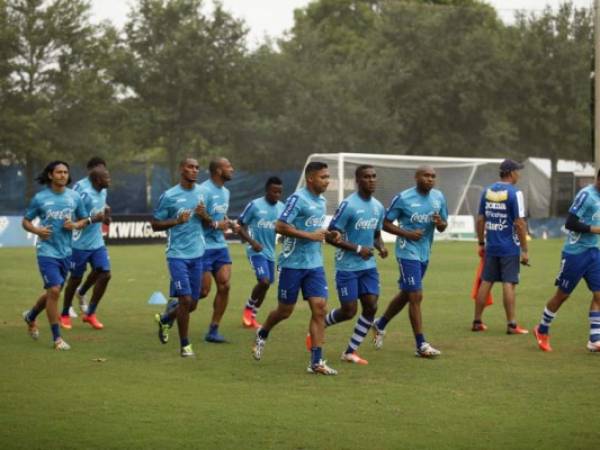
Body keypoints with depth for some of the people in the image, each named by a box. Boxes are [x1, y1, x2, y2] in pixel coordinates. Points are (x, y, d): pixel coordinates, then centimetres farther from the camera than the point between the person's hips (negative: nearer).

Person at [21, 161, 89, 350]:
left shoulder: (74, 197, 2)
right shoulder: (40, 198, -5)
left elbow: (84, 220, 12)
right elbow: (26, 221, 4)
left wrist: (75, 225, -10)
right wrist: (37, 230, -17)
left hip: (65, 252, 4)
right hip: (47, 251, -4)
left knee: (53, 292, 16)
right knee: (54, 291, -13)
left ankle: (30, 316, 44)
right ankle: (57, 338, -4)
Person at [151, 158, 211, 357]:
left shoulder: (201, 192, 8)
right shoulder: (169, 196, -7)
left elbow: (208, 221, 18)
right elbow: (155, 225, -2)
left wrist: (204, 216, -6)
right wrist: (177, 221, -17)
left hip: (197, 255, 5)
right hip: (178, 255, -5)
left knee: (192, 303, 9)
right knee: (185, 300, -11)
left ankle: (164, 320, 37)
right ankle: (184, 345, 3)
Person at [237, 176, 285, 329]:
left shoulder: (282, 208, 4)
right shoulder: (255, 205, -11)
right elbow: (240, 226, -6)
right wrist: (252, 242, -18)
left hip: (270, 252, 6)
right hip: (256, 251, -6)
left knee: (266, 284, 11)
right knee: (264, 281, -20)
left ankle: (252, 316, 28)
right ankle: (248, 308, 5)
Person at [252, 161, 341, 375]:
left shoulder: (321, 202, 12)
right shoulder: (298, 199, -14)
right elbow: (280, 226, -20)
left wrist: (328, 235, 6)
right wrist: (310, 235, -20)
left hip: (315, 264, 6)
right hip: (293, 263, -6)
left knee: (319, 308, -6)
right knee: (285, 311, 6)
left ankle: (316, 362, -5)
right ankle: (262, 334, 38)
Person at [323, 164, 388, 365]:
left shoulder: (378, 207, 8)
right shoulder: (348, 205, -15)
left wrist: (380, 247, -2)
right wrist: (357, 249, -18)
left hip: (368, 266, 6)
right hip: (347, 267, -6)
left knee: (371, 307, -4)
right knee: (349, 311, -4)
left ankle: (350, 352, 7)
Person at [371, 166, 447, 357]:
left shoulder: (439, 197, 5)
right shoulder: (403, 198, -11)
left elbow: (443, 226, 13)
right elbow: (386, 223, -6)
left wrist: (440, 223, -12)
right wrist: (406, 234, -20)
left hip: (425, 253, 7)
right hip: (408, 253, -7)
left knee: (405, 294, 18)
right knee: (416, 296, -9)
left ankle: (380, 325, 39)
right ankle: (421, 345, -5)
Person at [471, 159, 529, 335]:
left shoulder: (487, 191, 6)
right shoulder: (514, 193, -11)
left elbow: (480, 220, 9)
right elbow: (519, 223, -14)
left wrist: (481, 243, 18)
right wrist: (524, 250, -10)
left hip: (491, 247, 5)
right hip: (509, 248, -5)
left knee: (486, 282, 11)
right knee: (508, 284, -3)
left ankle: (477, 322, 15)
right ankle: (511, 325, -1)